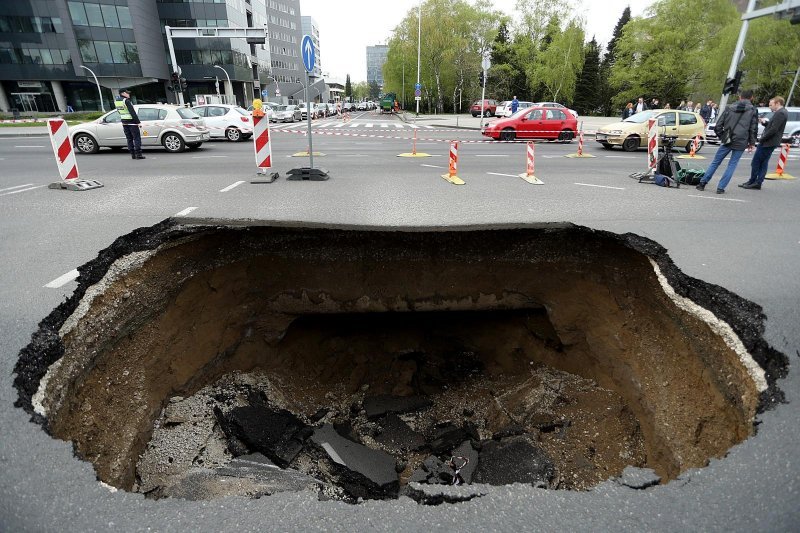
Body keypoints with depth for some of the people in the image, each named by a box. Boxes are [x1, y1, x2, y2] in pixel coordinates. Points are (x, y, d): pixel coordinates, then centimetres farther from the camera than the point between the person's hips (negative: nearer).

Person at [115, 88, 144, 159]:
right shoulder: (126, 101, -14)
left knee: (129, 139, 10)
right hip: (132, 122, -7)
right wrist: (138, 122, -18)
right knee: (137, 138, -5)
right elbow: (132, 112, -19)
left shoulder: (116, 101, 9)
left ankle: (133, 154, 9)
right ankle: (138, 154, -12)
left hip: (124, 122, 7)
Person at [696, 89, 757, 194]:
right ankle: (721, 188, 0)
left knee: (715, 162, 9)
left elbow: (718, 126, 3)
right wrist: (752, 143, 10)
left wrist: (722, 137, 16)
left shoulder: (729, 108, 6)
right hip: (740, 143, -1)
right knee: (732, 164, 5)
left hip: (727, 141, 1)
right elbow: (753, 129, 0)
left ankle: (702, 183, 8)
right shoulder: (753, 111, 1)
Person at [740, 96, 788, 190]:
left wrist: (763, 138, -15)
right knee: (763, 163, 11)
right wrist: (765, 122, 5)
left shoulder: (780, 113, -16)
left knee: (756, 162, -4)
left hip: (768, 142, -10)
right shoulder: (782, 112, 16)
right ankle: (758, 182, 14)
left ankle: (753, 182, 2)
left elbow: (773, 129, -22)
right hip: (770, 142, 10)